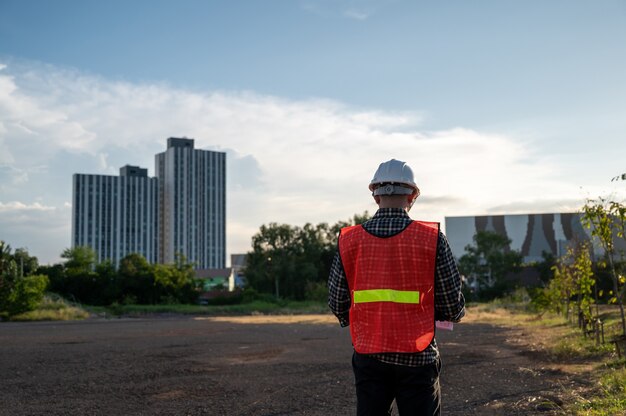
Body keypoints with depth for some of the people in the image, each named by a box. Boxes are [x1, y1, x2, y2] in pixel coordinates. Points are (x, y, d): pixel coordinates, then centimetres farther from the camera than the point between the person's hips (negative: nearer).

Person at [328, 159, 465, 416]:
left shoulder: (349, 240, -3)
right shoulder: (432, 238, -8)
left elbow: (337, 305, 2)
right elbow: (453, 307, -6)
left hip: (368, 355, 2)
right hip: (416, 356, -2)